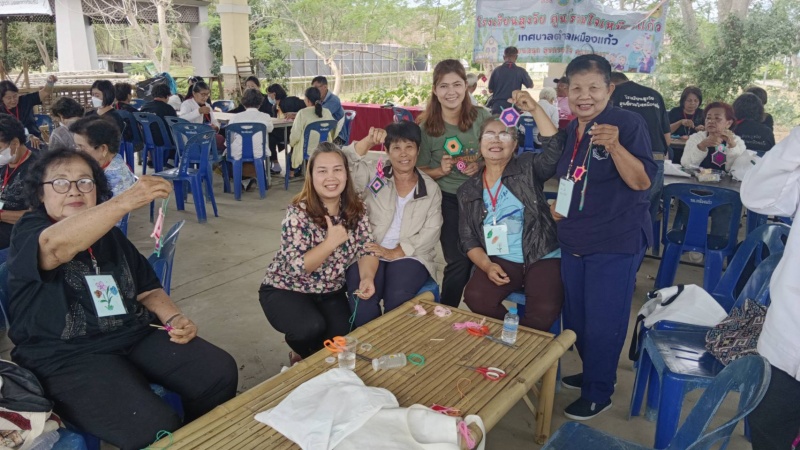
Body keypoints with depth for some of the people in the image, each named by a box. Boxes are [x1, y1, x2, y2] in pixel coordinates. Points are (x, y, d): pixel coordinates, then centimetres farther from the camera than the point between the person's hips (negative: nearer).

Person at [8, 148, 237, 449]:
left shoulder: (111, 236, 17)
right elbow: (56, 244, -30)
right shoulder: (28, 233, -4)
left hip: (134, 338, 6)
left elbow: (147, 290, 19)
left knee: (220, 372, -12)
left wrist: (174, 318, -2)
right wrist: (126, 201, -43)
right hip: (67, 358, -6)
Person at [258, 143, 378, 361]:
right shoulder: (298, 213, -22)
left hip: (330, 291, 4)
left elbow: (367, 250, -7)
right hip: (286, 290, -4)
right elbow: (296, 266, -25)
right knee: (312, 327, -30)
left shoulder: (356, 208, -7)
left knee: (343, 334, -18)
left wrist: (367, 278, -27)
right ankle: (303, 358, 9)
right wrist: (331, 242, -33)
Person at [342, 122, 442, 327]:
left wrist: (395, 253, -12)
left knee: (398, 298, -30)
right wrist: (368, 141, -25)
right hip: (368, 252, 0)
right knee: (361, 299, -29)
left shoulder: (431, 188, 10)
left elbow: (431, 232, 1)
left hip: (409, 257, 1)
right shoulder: (373, 173, 7)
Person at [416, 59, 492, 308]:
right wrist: (440, 170, -17)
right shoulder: (427, 127, -6)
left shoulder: (482, 117, -5)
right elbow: (420, 171, 3)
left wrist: (482, 165, -16)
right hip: (448, 200, -2)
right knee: (459, 262, -9)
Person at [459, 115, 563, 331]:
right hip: (501, 260, 2)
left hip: (542, 257, -2)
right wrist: (487, 265, -11)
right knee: (475, 297, -24)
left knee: (545, 310, -27)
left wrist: (535, 109, -19)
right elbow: (469, 239, 7)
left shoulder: (527, 168, 3)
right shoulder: (468, 191, 9)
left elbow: (556, 151, -17)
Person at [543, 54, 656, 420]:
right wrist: (558, 203, 6)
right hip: (574, 241, 7)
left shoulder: (628, 123, -13)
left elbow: (642, 182, -21)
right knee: (575, 317, 18)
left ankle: (598, 393, 22)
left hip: (616, 243, -7)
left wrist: (615, 146, -34)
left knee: (603, 322, 2)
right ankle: (591, 373, 41)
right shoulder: (571, 130, 8)